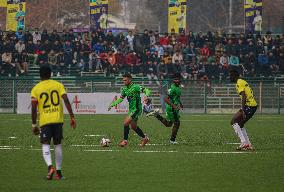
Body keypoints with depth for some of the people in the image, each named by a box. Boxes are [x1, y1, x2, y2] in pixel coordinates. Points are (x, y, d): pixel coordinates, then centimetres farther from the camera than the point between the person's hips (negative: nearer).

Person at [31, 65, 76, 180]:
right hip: (58, 120, 2)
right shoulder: (58, 85, 6)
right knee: (58, 145, 11)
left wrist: (34, 125, 5)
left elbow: (34, 108, -1)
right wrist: (72, 117, 0)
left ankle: (50, 166, -25)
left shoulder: (36, 89, 2)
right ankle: (58, 172, 13)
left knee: (45, 145, -1)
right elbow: (66, 101, -3)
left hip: (44, 121, -2)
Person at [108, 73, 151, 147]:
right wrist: (112, 104, 9)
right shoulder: (125, 89, 8)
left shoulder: (135, 87, -16)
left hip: (136, 109, -9)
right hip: (131, 109, 9)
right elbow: (121, 99, 18)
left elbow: (147, 90, -18)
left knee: (126, 123, -16)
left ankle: (125, 140, -7)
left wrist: (147, 96, -39)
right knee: (133, 126, 15)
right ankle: (144, 138, 31)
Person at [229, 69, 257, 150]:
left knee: (233, 121, -8)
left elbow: (244, 96, -20)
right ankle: (248, 144, 14)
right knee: (240, 124, 17)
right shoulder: (242, 82, 21)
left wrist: (243, 110, -25)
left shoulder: (239, 83, -9)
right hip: (254, 105, 10)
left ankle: (244, 142, -15)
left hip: (249, 106, -10)